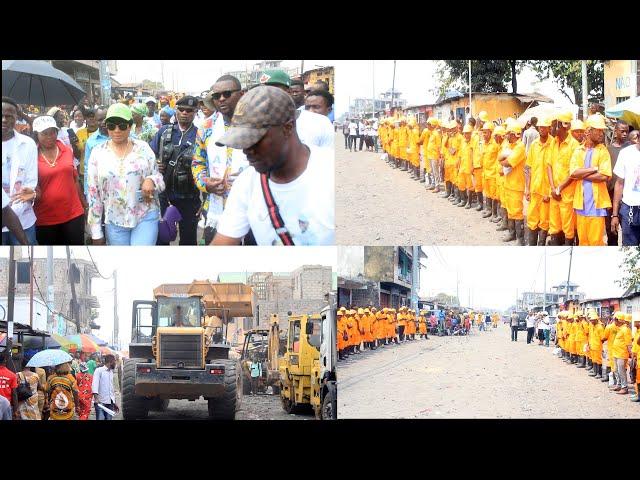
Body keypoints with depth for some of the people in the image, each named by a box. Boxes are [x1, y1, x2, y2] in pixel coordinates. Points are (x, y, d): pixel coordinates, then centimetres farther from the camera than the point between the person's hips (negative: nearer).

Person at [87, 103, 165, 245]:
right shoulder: (98, 153, 1)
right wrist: (96, 231, 2)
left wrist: (151, 180, -19)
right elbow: (93, 194, 3)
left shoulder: (143, 148, 0)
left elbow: (160, 179, 6)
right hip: (115, 222, 1)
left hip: (145, 217, -1)